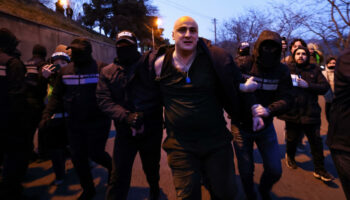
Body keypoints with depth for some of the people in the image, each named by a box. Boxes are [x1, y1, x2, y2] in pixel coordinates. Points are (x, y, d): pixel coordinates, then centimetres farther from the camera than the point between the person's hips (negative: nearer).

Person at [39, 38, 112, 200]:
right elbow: (57, 95, 8)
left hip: (97, 122, -5)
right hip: (74, 123, 5)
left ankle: (111, 166, 37)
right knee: (78, 156, 10)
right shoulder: (65, 71, 5)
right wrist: (47, 115, -2)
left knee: (94, 153, 0)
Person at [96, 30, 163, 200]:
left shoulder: (150, 65, -4)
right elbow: (104, 100, -7)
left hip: (151, 129, 0)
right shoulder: (107, 72, 3)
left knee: (151, 169, 22)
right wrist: (126, 116, -22)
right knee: (119, 177, 0)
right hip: (124, 131, 0)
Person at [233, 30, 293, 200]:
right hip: (242, 127, -2)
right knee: (246, 172, 9)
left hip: (265, 127, 2)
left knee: (275, 171, 8)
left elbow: (286, 99, -12)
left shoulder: (282, 71, -5)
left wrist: (269, 110, -31)